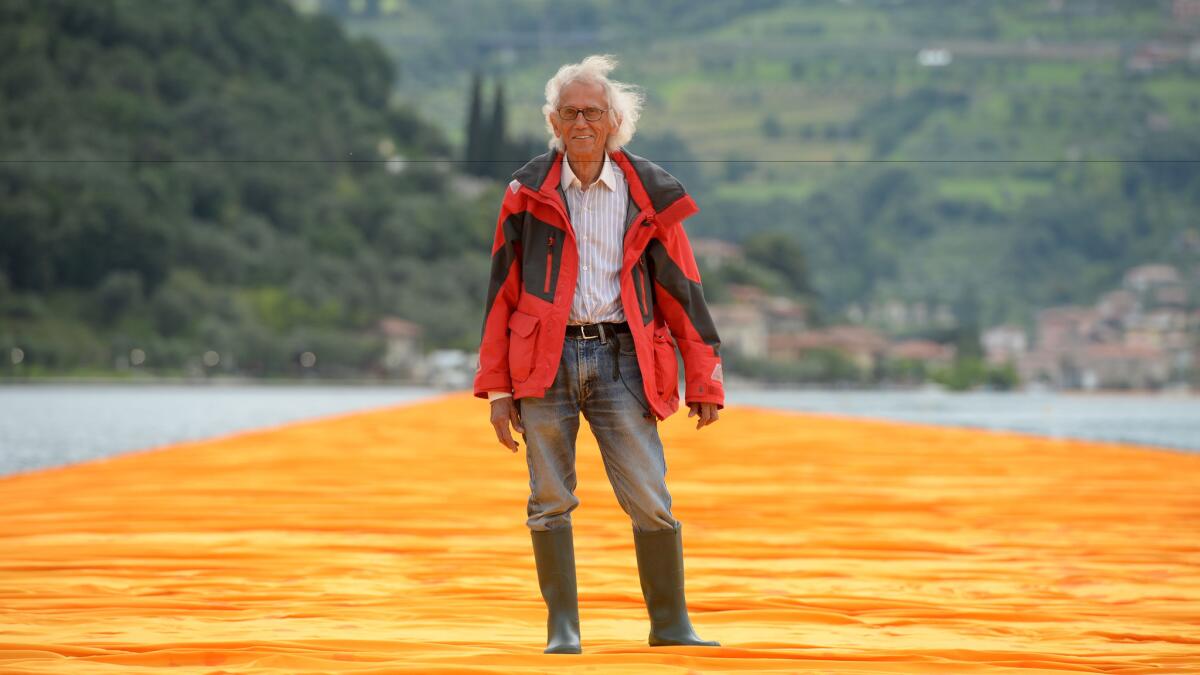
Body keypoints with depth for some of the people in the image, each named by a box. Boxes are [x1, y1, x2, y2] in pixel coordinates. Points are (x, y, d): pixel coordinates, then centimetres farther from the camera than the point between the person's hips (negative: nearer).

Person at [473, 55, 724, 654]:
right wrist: (497, 387, 5)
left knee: (650, 501, -5)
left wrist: (704, 381, 7)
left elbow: (681, 291, 10)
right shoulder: (529, 193, 8)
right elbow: (503, 292, 10)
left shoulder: (649, 194, 8)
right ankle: (562, 627, 9)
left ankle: (670, 624, 5)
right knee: (550, 501, 2)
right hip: (546, 359, 0)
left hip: (620, 359, 0)